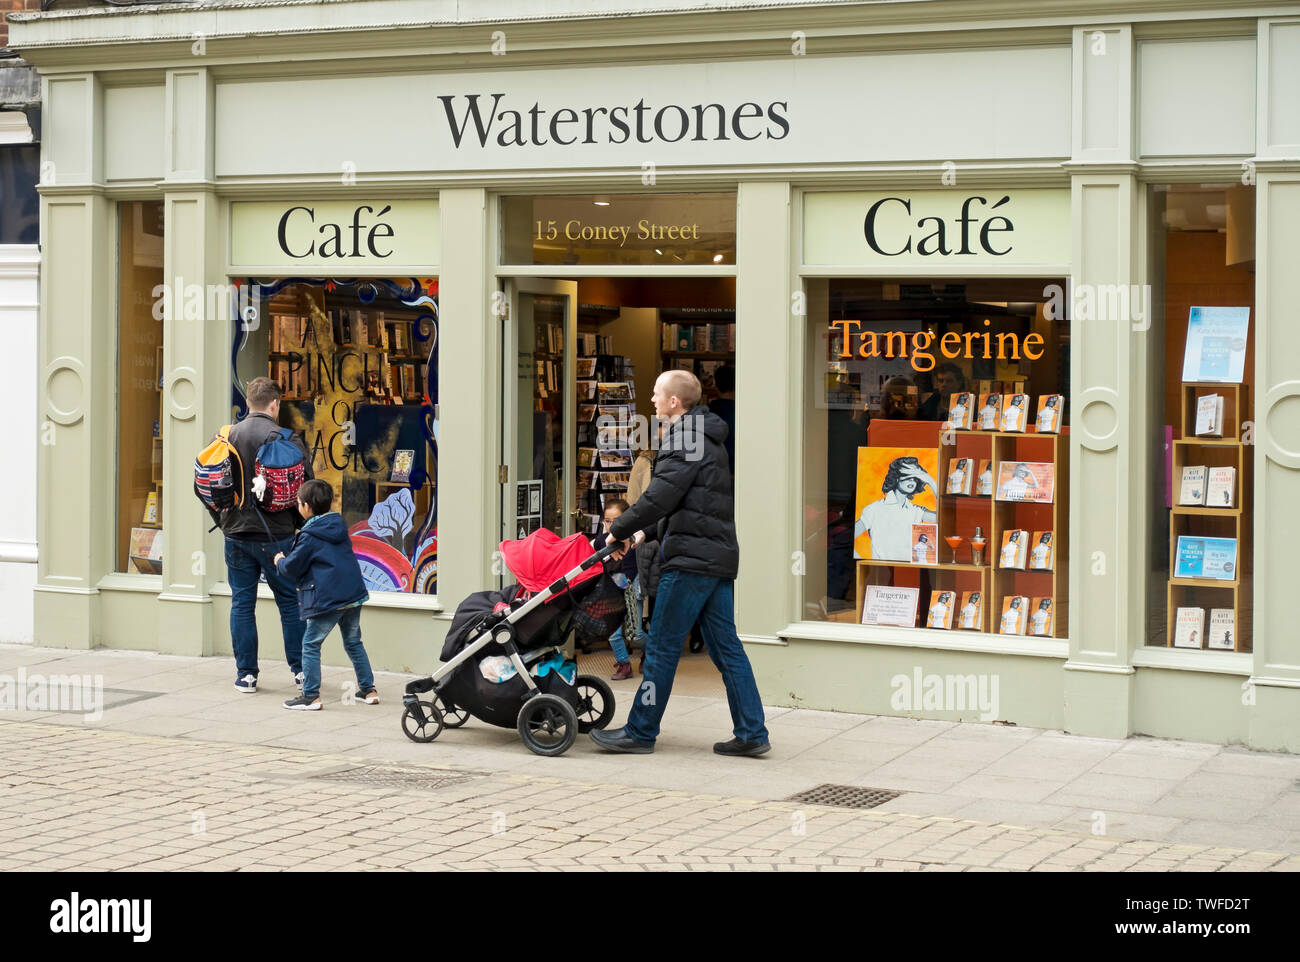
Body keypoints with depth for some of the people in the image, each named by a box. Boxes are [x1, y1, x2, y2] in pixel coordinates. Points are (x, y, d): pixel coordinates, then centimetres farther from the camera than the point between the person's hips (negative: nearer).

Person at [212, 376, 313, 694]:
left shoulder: (225, 437, 2)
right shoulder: (286, 440, -10)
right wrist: (300, 525, 8)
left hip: (236, 534, 3)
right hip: (276, 536, -3)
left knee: (241, 604, 9)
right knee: (290, 602, 9)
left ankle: (245, 674, 10)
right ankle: (300, 670, 15)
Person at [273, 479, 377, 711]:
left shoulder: (309, 537, -11)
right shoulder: (340, 528, 12)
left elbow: (291, 569, -7)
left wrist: (280, 561, 16)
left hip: (328, 600, -7)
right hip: (354, 595, 8)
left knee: (311, 644, 1)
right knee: (354, 642, 19)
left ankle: (311, 696, -2)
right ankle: (368, 690, 21)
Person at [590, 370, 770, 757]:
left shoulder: (684, 440, -12)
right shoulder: (707, 438, 19)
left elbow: (660, 497, -19)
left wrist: (620, 529, -7)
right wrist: (646, 529, 18)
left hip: (692, 559, -10)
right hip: (718, 555, 10)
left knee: (661, 646, -2)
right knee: (725, 646, 9)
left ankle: (640, 732, 3)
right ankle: (751, 734, 8)